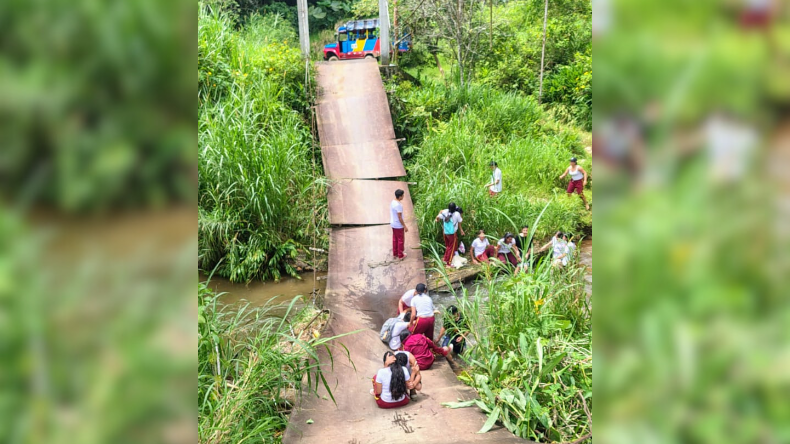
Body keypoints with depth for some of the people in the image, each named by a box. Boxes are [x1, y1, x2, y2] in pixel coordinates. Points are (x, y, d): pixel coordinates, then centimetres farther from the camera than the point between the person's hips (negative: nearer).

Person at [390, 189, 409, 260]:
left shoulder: (392, 202, 1)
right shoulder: (398, 205, -27)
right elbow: (400, 218, -23)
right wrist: (405, 226, -16)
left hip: (393, 224, 8)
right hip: (399, 226, -8)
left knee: (395, 239, 19)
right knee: (401, 240, 6)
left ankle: (395, 253, 31)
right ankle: (400, 255, 16)